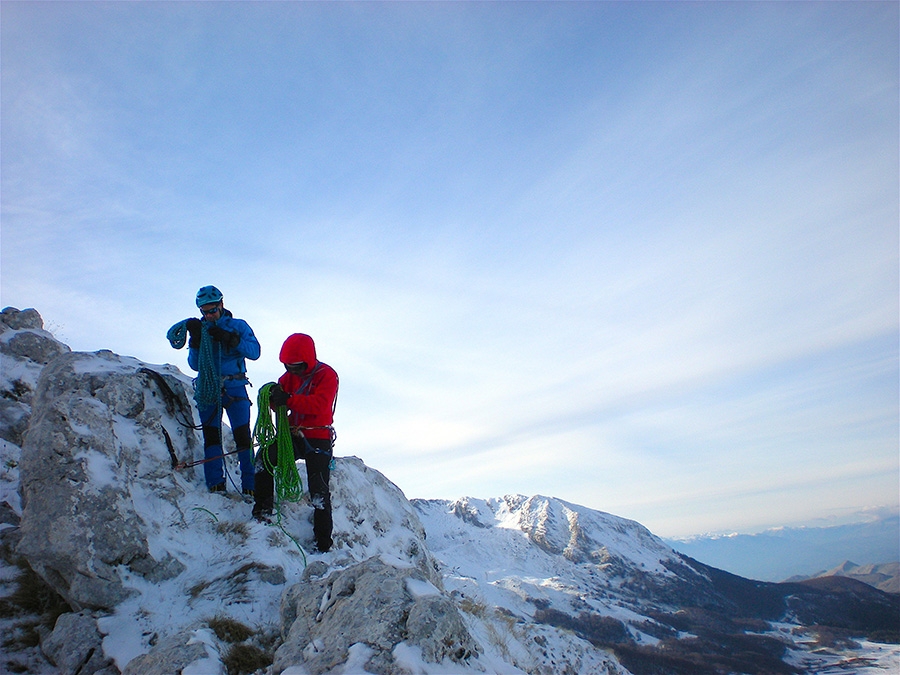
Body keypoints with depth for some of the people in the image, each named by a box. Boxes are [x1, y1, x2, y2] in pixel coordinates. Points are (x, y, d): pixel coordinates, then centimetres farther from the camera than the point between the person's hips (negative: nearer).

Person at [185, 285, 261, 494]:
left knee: (243, 437, -6)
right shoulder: (200, 329, 11)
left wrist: (229, 339, -20)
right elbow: (195, 365, 4)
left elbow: (254, 351, -9)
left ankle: (250, 486, -2)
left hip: (234, 388, -2)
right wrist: (195, 340, -10)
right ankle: (215, 484, 2)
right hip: (208, 389, 2)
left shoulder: (238, 326, 5)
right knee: (211, 436, -3)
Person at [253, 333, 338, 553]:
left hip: (318, 439, -6)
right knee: (264, 458, -13)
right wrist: (274, 398, -20)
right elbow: (279, 404, 4)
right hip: (293, 435, 6)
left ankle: (323, 541, 3)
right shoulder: (291, 375, 9)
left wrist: (288, 400, -35)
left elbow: (320, 404, -27)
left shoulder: (326, 375, -11)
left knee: (319, 491, -6)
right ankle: (263, 510, 2)